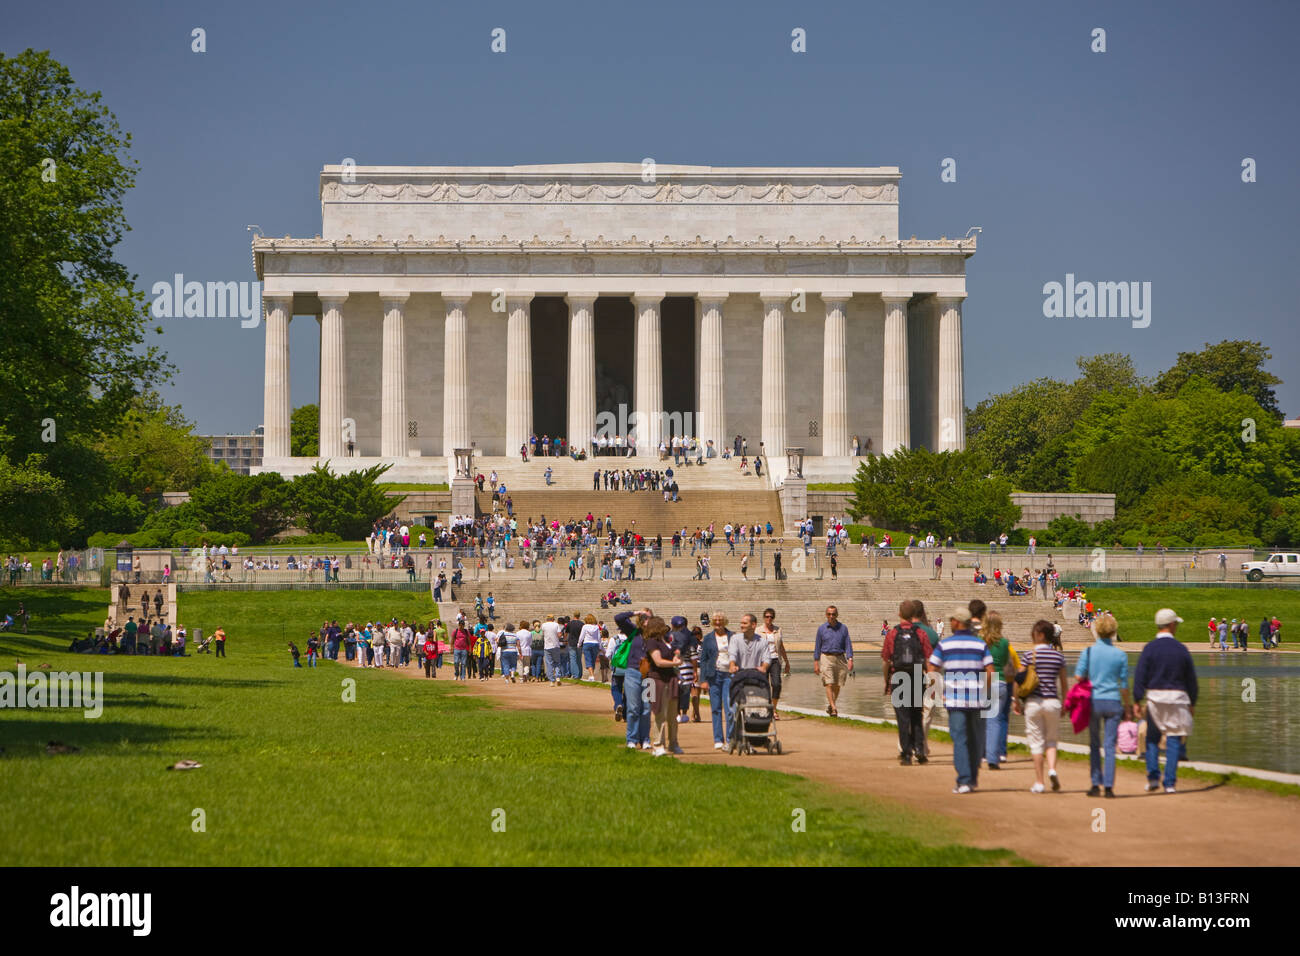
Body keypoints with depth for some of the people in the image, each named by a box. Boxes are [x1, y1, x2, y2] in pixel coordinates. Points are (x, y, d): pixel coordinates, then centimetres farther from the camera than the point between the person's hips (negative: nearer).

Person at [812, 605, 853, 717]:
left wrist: (850, 659, -9)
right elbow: (817, 646, 6)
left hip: (840, 658, 2)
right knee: (829, 684, -13)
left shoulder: (843, 628, 6)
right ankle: (833, 708, -17)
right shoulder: (821, 628, 3)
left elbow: (848, 645, 3)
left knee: (837, 685, 5)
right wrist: (816, 663, 2)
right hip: (826, 658, -2)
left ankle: (830, 706, 23)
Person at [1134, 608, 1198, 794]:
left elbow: (1140, 676, -7)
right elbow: (1191, 679, 8)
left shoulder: (1150, 648, -3)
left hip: (1155, 697, -1)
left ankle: (1153, 777, 4)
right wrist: (1192, 702, 19)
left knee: (1152, 738, 13)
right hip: (1177, 697, 1)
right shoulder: (1181, 649, 2)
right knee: (1173, 740, 4)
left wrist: (1137, 701, -4)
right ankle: (1170, 783, 0)